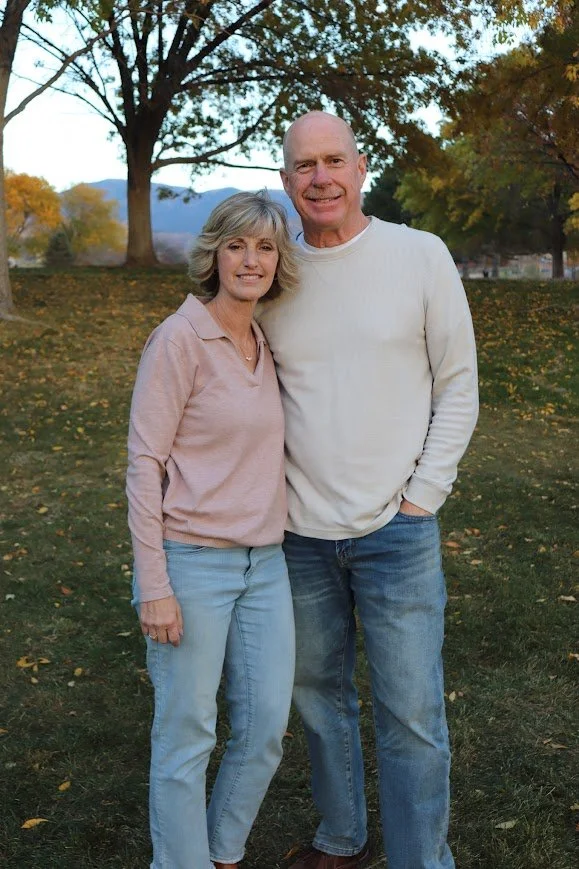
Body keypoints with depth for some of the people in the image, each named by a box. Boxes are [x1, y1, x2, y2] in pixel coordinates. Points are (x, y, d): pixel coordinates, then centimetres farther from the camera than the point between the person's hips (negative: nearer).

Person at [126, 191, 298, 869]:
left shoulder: (264, 342, 10)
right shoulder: (179, 338, -12)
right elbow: (144, 463, -13)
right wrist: (153, 584, -16)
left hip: (264, 563, 7)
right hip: (192, 563, -7)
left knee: (266, 727, 13)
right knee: (186, 737, 5)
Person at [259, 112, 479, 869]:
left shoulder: (421, 256, -6)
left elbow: (458, 386, -3)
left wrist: (422, 497, -8)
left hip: (396, 530, -3)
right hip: (300, 530, 4)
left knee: (411, 713, 2)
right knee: (320, 691, 17)